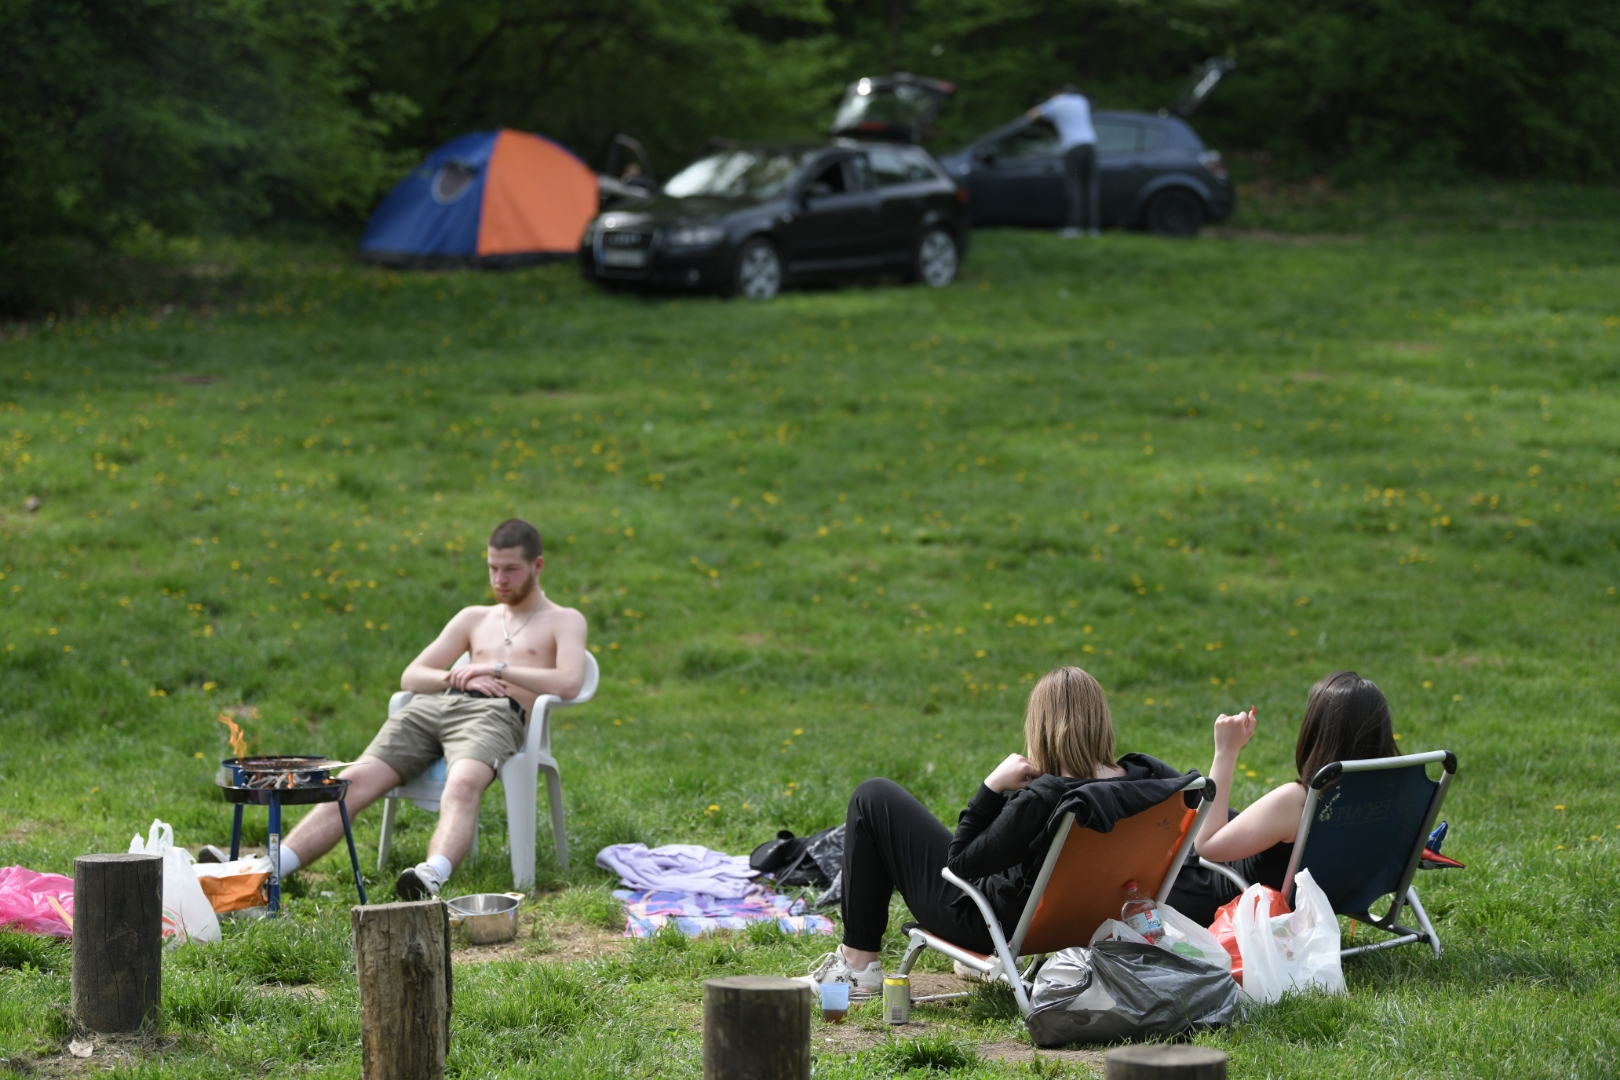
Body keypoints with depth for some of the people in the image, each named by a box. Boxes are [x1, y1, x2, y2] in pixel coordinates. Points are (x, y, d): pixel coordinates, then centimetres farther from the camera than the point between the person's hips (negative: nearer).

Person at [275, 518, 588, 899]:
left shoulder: (564, 621, 19)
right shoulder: (474, 618, 33)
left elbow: (568, 683, -3)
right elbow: (410, 677, 24)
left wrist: (498, 669, -4)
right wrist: (456, 677, 4)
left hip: (496, 714, -5)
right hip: (430, 707, 5)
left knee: (462, 785, -41)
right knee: (354, 781, -21)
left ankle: (432, 876, -68)